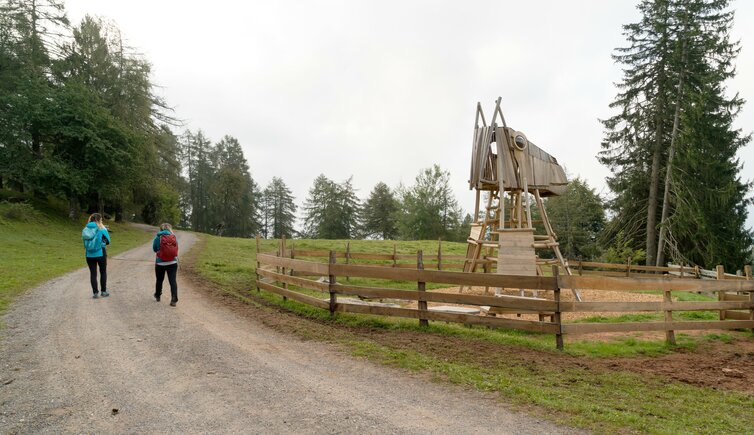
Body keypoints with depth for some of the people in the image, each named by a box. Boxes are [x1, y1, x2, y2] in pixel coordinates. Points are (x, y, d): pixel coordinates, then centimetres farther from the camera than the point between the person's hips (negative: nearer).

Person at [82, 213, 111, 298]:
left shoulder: (85, 230, 0)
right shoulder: (102, 229, -11)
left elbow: (85, 243, 9)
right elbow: (107, 241, -3)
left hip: (89, 255, 3)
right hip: (100, 253, -2)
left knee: (93, 273, 9)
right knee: (103, 272, 14)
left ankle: (95, 292, 9)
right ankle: (103, 291, 18)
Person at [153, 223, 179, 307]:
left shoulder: (158, 238, -5)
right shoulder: (174, 238, -2)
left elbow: (154, 249, 7)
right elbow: (176, 249, 6)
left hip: (160, 263, 0)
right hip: (172, 263, 0)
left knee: (159, 280, 19)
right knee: (173, 281, -2)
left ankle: (157, 296, 37)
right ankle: (174, 299, -13)